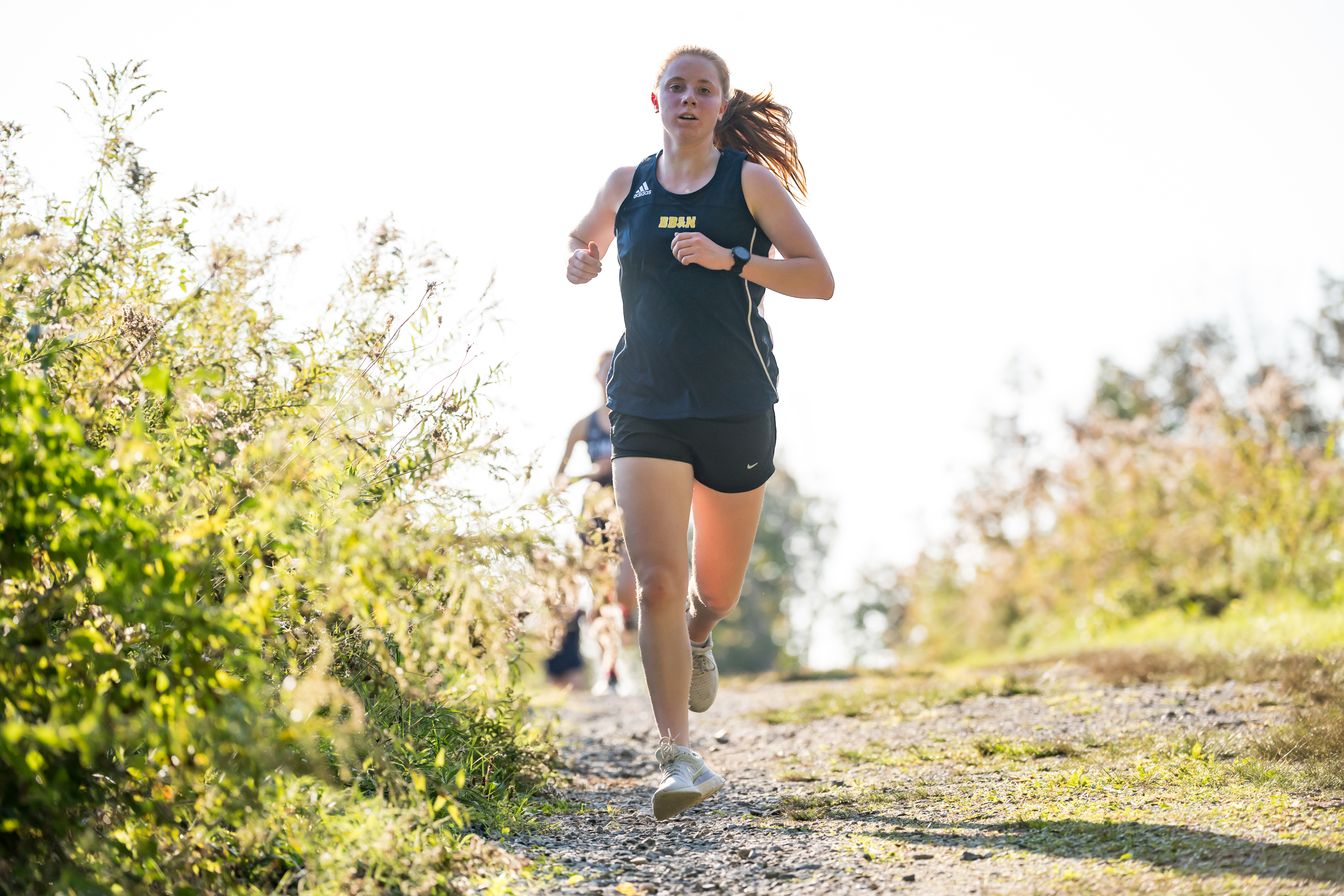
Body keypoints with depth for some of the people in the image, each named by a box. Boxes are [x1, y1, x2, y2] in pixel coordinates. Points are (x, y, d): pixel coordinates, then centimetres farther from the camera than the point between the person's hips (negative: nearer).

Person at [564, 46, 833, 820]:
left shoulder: (750, 180, 0)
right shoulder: (627, 186, 7)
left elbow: (820, 279, -6)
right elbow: (581, 246, 26)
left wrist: (731, 259, -19)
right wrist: (581, 261, 2)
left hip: (737, 407, -1)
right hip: (647, 406, 1)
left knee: (717, 590, 11)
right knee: (657, 580, -15)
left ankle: (698, 640, 48)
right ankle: (680, 755, -12)